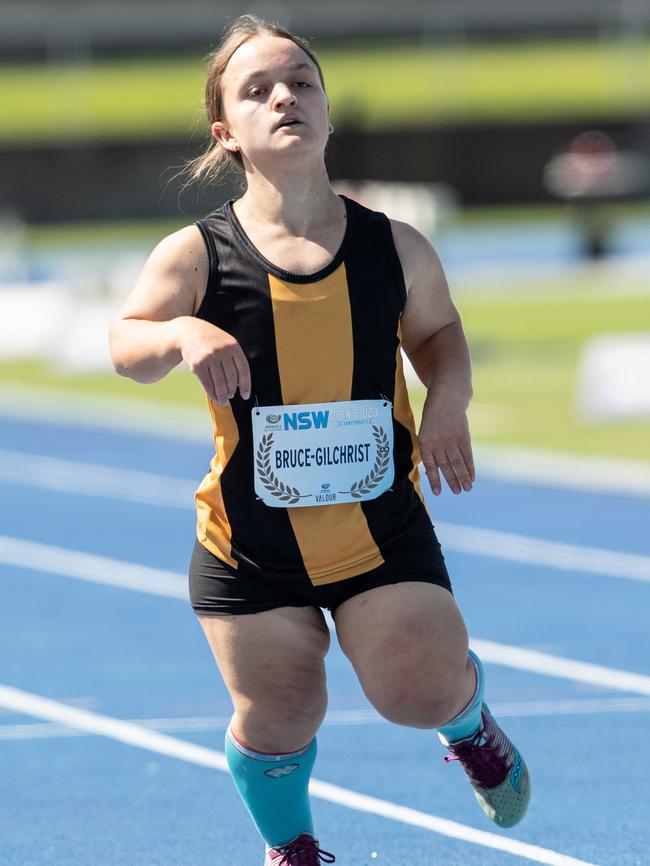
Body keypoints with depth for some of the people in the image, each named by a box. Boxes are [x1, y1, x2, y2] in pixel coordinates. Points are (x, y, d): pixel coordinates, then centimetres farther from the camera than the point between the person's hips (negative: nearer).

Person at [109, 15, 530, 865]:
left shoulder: (396, 249, -6)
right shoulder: (196, 257, -13)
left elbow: (436, 328, 12)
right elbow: (126, 344, -6)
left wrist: (449, 399, -8)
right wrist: (181, 333, -28)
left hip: (383, 531, 0)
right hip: (250, 542, 0)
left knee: (422, 690, -10)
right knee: (278, 715, 6)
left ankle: (471, 724, 30)